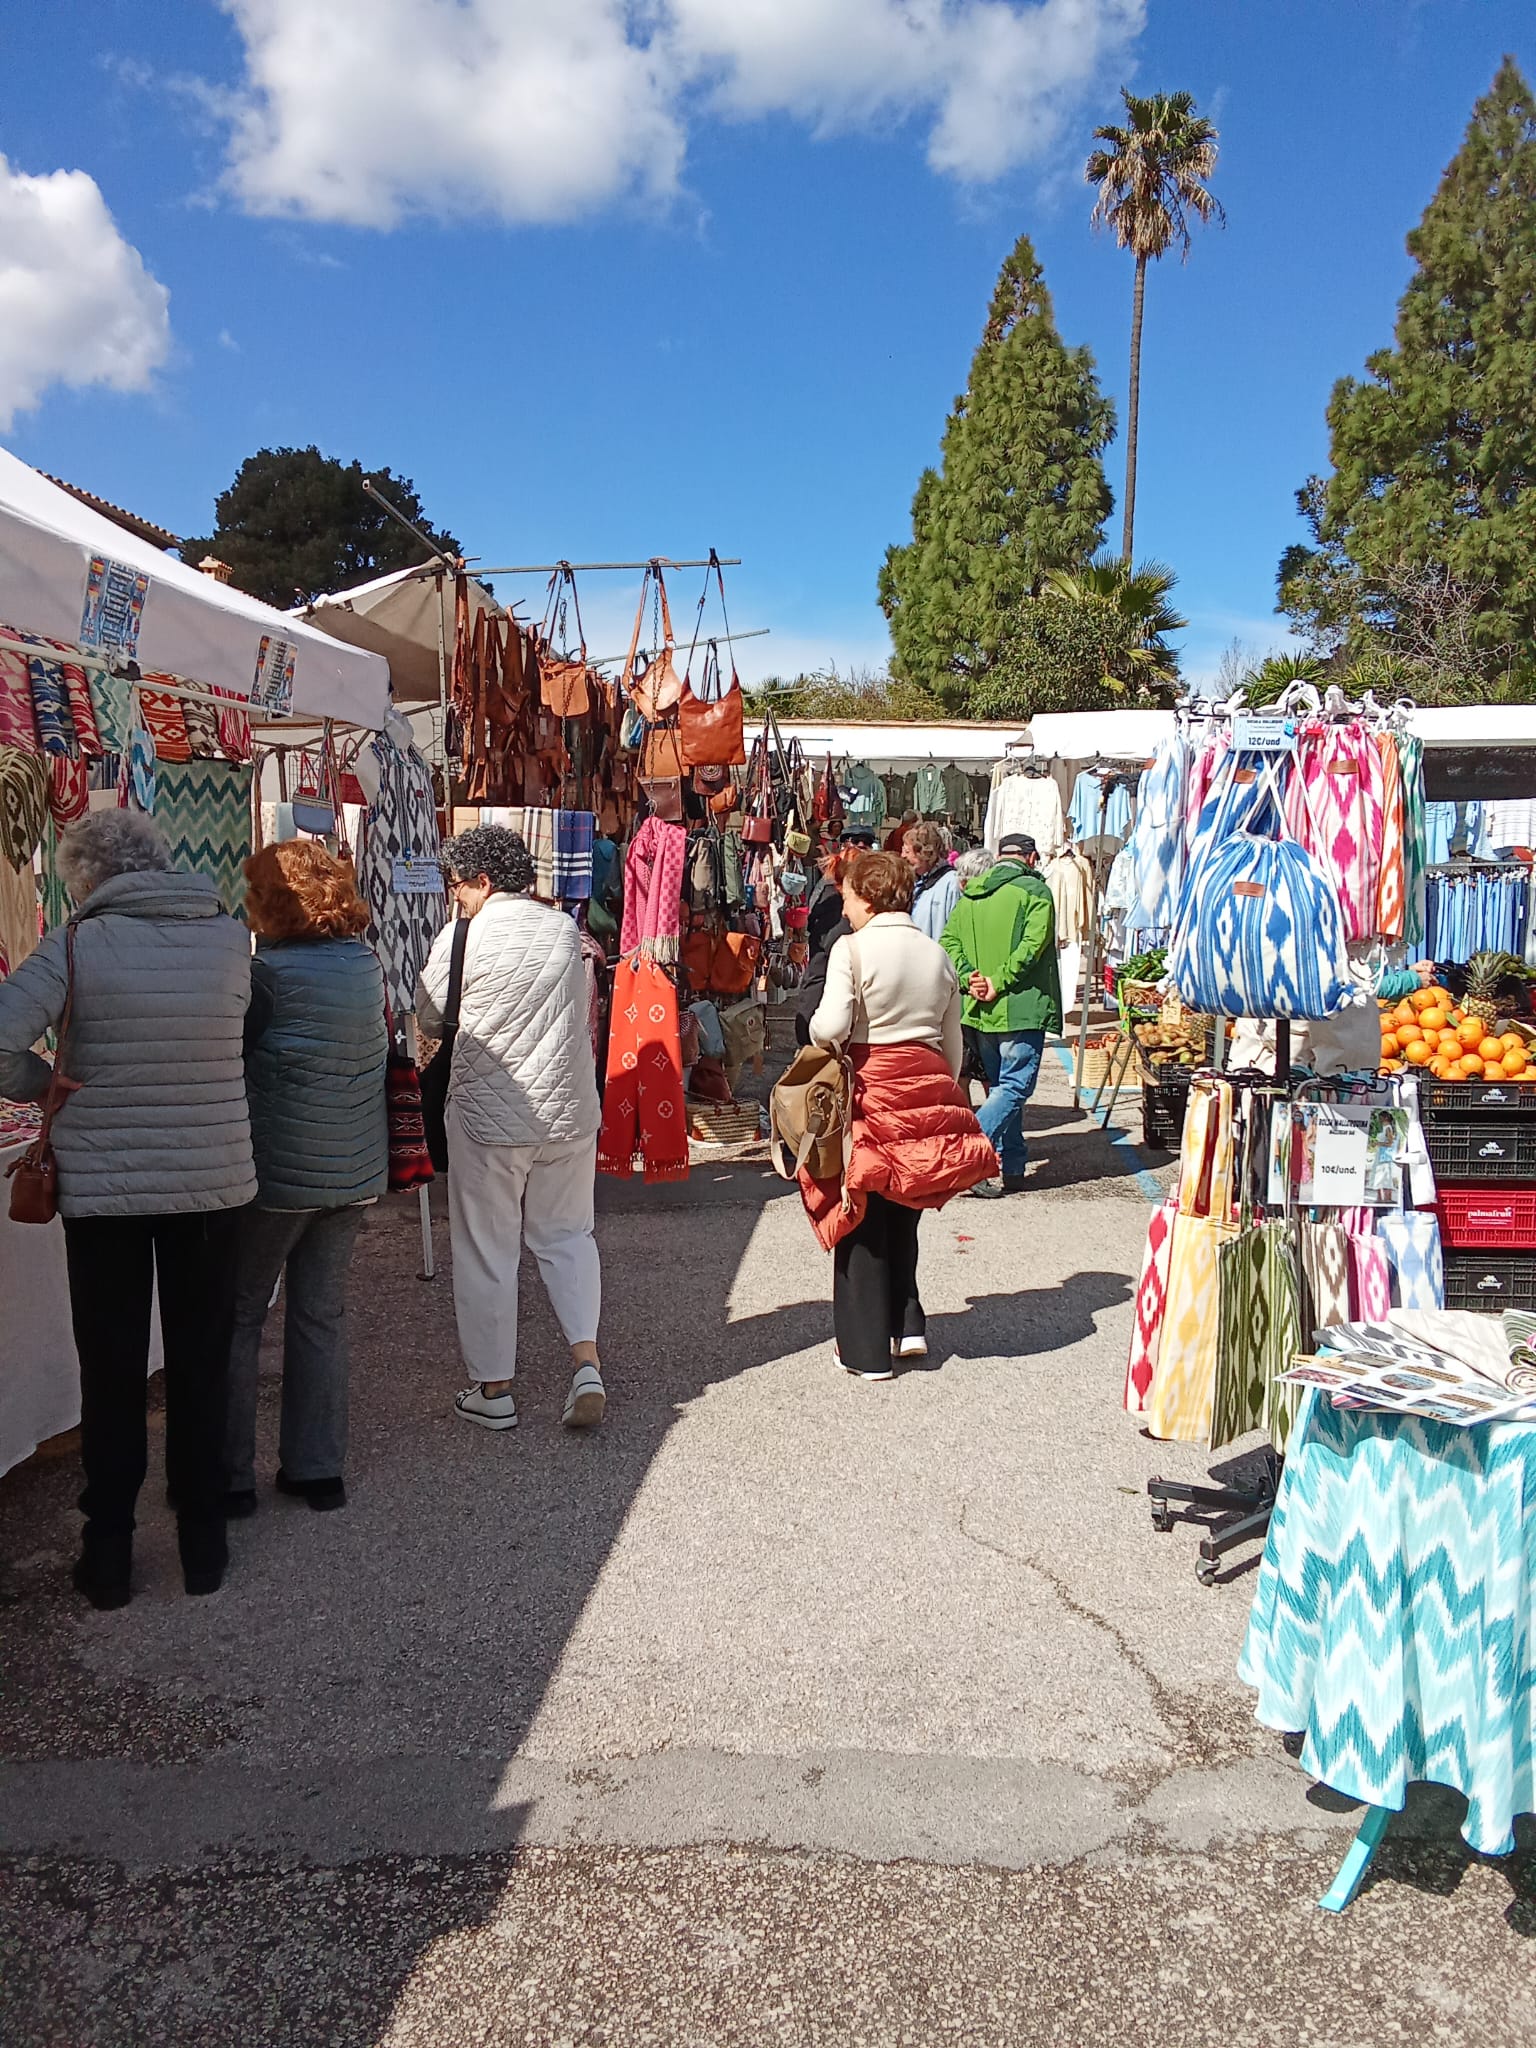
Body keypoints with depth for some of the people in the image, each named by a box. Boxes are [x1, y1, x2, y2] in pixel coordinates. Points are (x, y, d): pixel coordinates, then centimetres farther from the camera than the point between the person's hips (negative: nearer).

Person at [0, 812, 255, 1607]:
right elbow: (230, 1041, 5)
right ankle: (203, 1542, 24)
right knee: (201, 1364, 14)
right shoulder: (230, 938, -3)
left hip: (102, 1185, -2)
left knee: (112, 1372, 12)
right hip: (213, 1182, 2)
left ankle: (109, 1552, 22)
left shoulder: (76, 945, -12)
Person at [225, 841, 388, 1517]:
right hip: (355, 1169, 6)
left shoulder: (273, 973, -16)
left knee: (236, 1316, 8)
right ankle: (317, 1468, 19)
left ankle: (230, 1476, 14)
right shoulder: (365, 962, 4)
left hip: (278, 1170, -6)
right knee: (321, 1316, 14)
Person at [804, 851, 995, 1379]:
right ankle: (908, 1325, 20)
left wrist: (815, 1032, 3)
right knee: (902, 1215, 20)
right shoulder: (937, 955, 10)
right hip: (929, 1087, 5)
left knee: (862, 1218, 6)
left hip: (872, 1086, -5)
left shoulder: (853, 949, -8)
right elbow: (952, 1042, 13)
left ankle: (865, 1350, 12)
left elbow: (832, 1025, -19)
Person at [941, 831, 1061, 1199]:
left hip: (982, 1009, 6)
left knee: (1001, 1086, 15)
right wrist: (999, 983, -14)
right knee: (1014, 1087, -3)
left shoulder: (971, 893, 11)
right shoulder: (1034, 891, -6)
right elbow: (1031, 945, -17)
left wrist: (968, 977, -5)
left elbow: (949, 941, 3)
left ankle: (1011, 1169, 18)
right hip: (1021, 1007, -6)